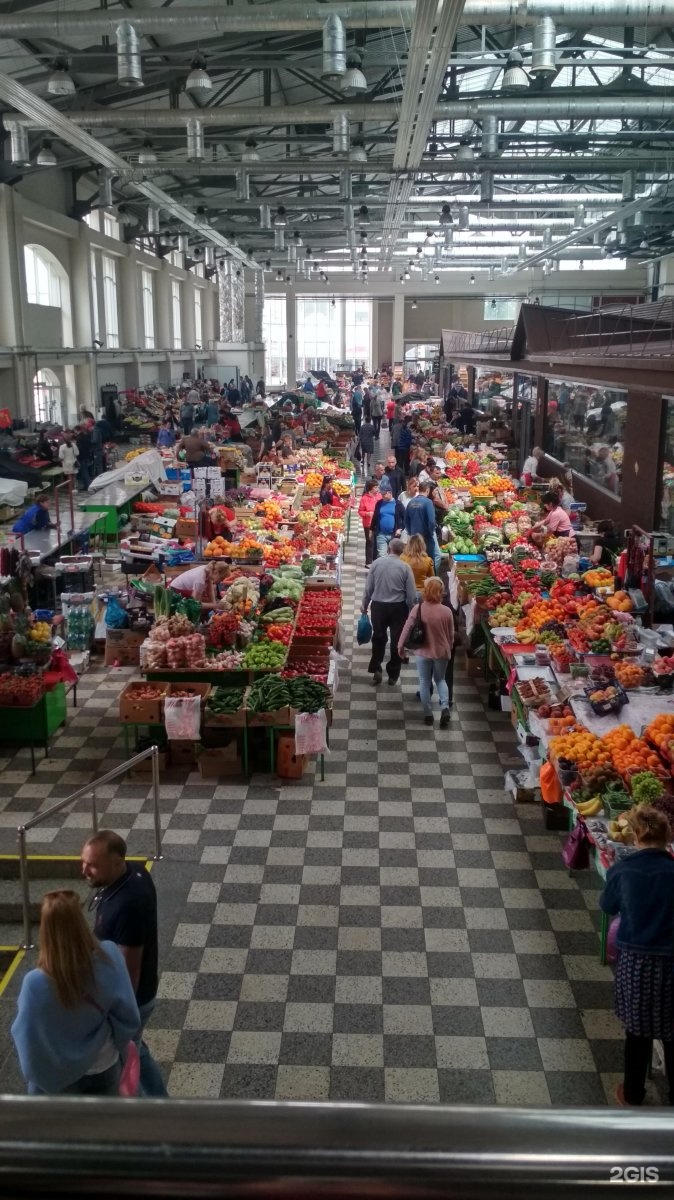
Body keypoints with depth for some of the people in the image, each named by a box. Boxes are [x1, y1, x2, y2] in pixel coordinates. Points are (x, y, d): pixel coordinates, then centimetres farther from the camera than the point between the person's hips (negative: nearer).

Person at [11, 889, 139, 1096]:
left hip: (57, 1079, -2)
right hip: (104, 1070, 2)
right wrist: (117, 1042, 5)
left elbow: (27, 1038, -18)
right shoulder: (109, 956, -25)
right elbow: (129, 1016, -14)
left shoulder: (37, 983, -32)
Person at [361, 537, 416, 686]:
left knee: (378, 637, 19)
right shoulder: (405, 567, -11)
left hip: (378, 606, 1)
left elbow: (368, 587, -1)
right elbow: (411, 594, -8)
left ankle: (376, 670, 12)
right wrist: (411, 611, 7)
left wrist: (364, 605, 13)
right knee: (397, 640, 11)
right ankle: (393, 675, 18)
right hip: (398, 607, -1)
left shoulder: (376, 563, -7)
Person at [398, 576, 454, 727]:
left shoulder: (418, 609, -15)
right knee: (440, 680, 22)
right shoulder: (446, 611, -13)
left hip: (423, 652, -1)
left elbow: (407, 628, -10)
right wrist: (449, 649, 17)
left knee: (424, 683, 14)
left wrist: (400, 646, 5)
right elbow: (451, 634, -2)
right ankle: (445, 708, 2)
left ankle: (428, 715, 19)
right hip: (441, 652, 1)